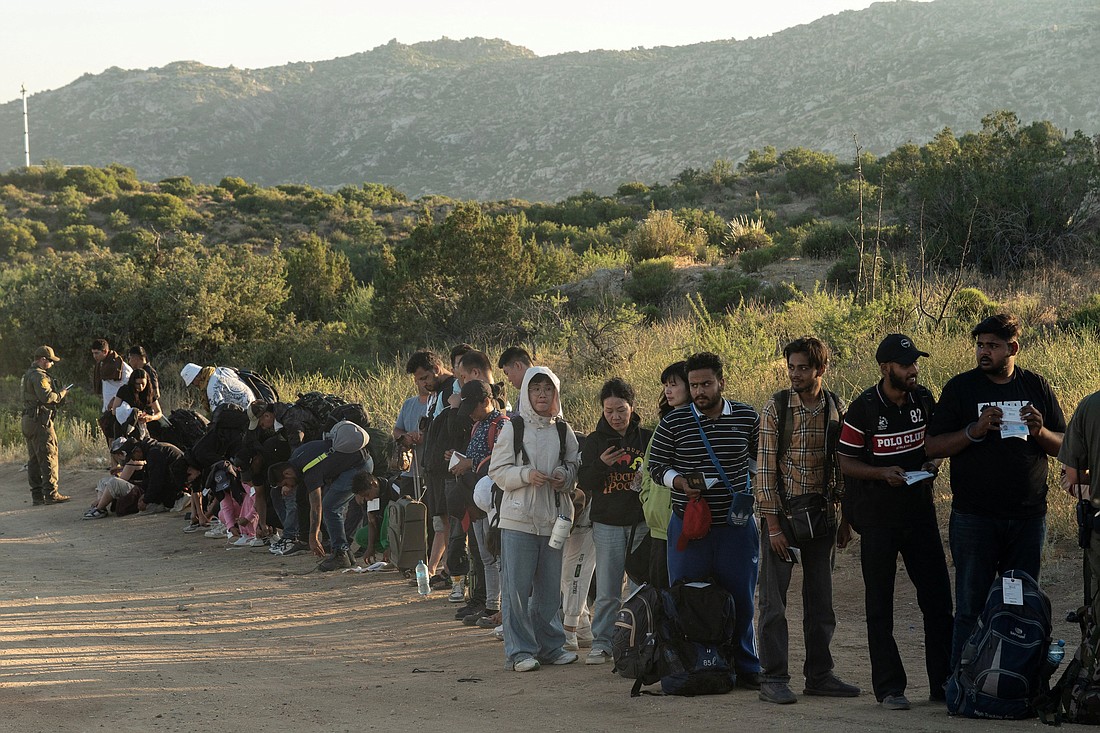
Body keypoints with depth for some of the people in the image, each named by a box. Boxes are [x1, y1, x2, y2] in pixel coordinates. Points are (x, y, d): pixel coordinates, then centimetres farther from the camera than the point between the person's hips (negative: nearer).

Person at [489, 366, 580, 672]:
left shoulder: (564, 431, 8)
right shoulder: (512, 429, -1)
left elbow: (575, 467, 14)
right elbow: (497, 471, -3)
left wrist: (565, 476, -7)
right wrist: (526, 475, -18)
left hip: (553, 519, 3)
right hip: (518, 518, -3)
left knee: (550, 588, 10)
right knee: (517, 588, -3)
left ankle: (549, 646, 21)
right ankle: (520, 651, 4)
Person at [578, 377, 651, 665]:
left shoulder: (648, 439, 4)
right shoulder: (595, 441, 5)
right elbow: (584, 483, 0)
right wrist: (601, 464, -18)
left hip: (642, 523, 0)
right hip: (607, 524, 0)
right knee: (607, 591, 0)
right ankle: (601, 644, 6)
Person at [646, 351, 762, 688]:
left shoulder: (747, 418, 4)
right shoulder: (672, 423, -1)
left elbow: (759, 455, 21)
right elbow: (656, 464, 5)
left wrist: (748, 486, 7)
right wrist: (679, 482, -13)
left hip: (736, 525, 1)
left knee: (740, 600, 4)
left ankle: (746, 669, 16)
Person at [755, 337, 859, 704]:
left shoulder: (836, 409, 4)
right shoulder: (776, 408, -7)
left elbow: (844, 466, 11)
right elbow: (765, 468, -8)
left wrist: (846, 517, 8)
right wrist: (772, 524, -13)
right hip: (782, 512, -4)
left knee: (821, 599, 10)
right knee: (774, 599, -3)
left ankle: (819, 674, 19)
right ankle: (774, 678, 2)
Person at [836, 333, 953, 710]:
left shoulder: (924, 399, 3)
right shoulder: (864, 408, -11)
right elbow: (846, 462, -7)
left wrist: (930, 464, -5)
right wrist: (883, 473, -22)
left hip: (919, 508, 4)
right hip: (878, 513, -4)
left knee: (938, 597, 5)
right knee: (880, 604, 2)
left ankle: (943, 682, 14)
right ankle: (889, 687, 8)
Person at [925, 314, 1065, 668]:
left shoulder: (1036, 387, 8)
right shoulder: (961, 387, 1)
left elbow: (1064, 446, 11)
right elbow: (934, 446, -2)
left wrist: (1039, 432, -10)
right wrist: (975, 430, -17)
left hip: (1028, 517, 2)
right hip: (974, 516, -2)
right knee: (971, 607, 0)